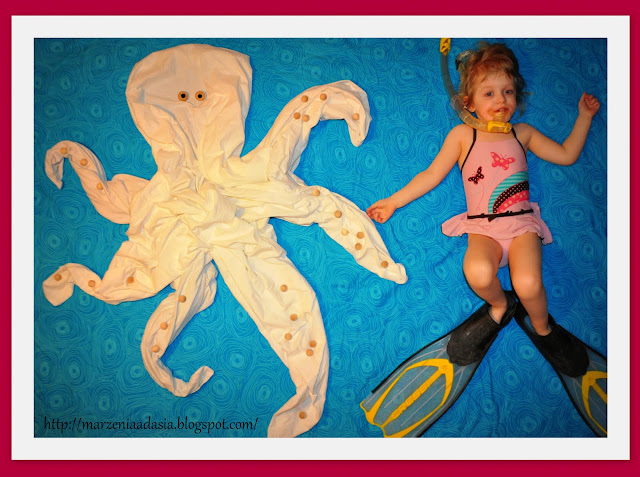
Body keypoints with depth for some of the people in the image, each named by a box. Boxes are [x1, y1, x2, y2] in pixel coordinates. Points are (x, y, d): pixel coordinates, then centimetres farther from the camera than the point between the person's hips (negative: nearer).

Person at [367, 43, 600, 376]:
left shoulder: (523, 133, 19)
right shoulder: (463, 135, 11)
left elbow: (566, 155, 25)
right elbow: (432, 175, 8)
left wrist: (584, 115, 21)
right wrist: (394, 201, 3)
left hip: (522, 223, 1)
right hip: (483, 228, -1)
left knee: (527, 283, -29)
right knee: (477, 272, -36)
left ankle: (543, 327, 5)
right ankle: (500, 306, 0)